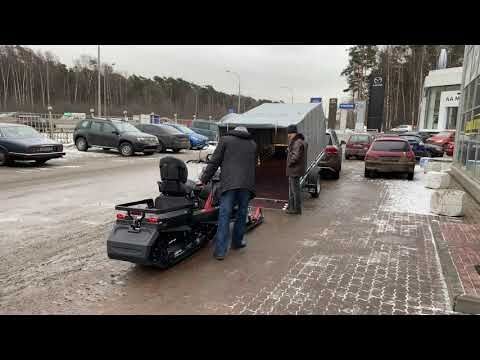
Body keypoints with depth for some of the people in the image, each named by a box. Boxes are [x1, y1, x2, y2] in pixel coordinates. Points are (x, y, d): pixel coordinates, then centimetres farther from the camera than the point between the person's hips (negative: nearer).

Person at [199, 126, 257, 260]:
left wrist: (204, 179, 9)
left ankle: (220, 250, -6)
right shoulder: (253, 144, 22)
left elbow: (214, 161, 5)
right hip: (247, 184, 3)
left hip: (229, 183, -3)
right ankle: (237, 241, 28)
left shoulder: (225, 140, 12)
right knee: (242, 214, 15)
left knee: (224, 216, -4)